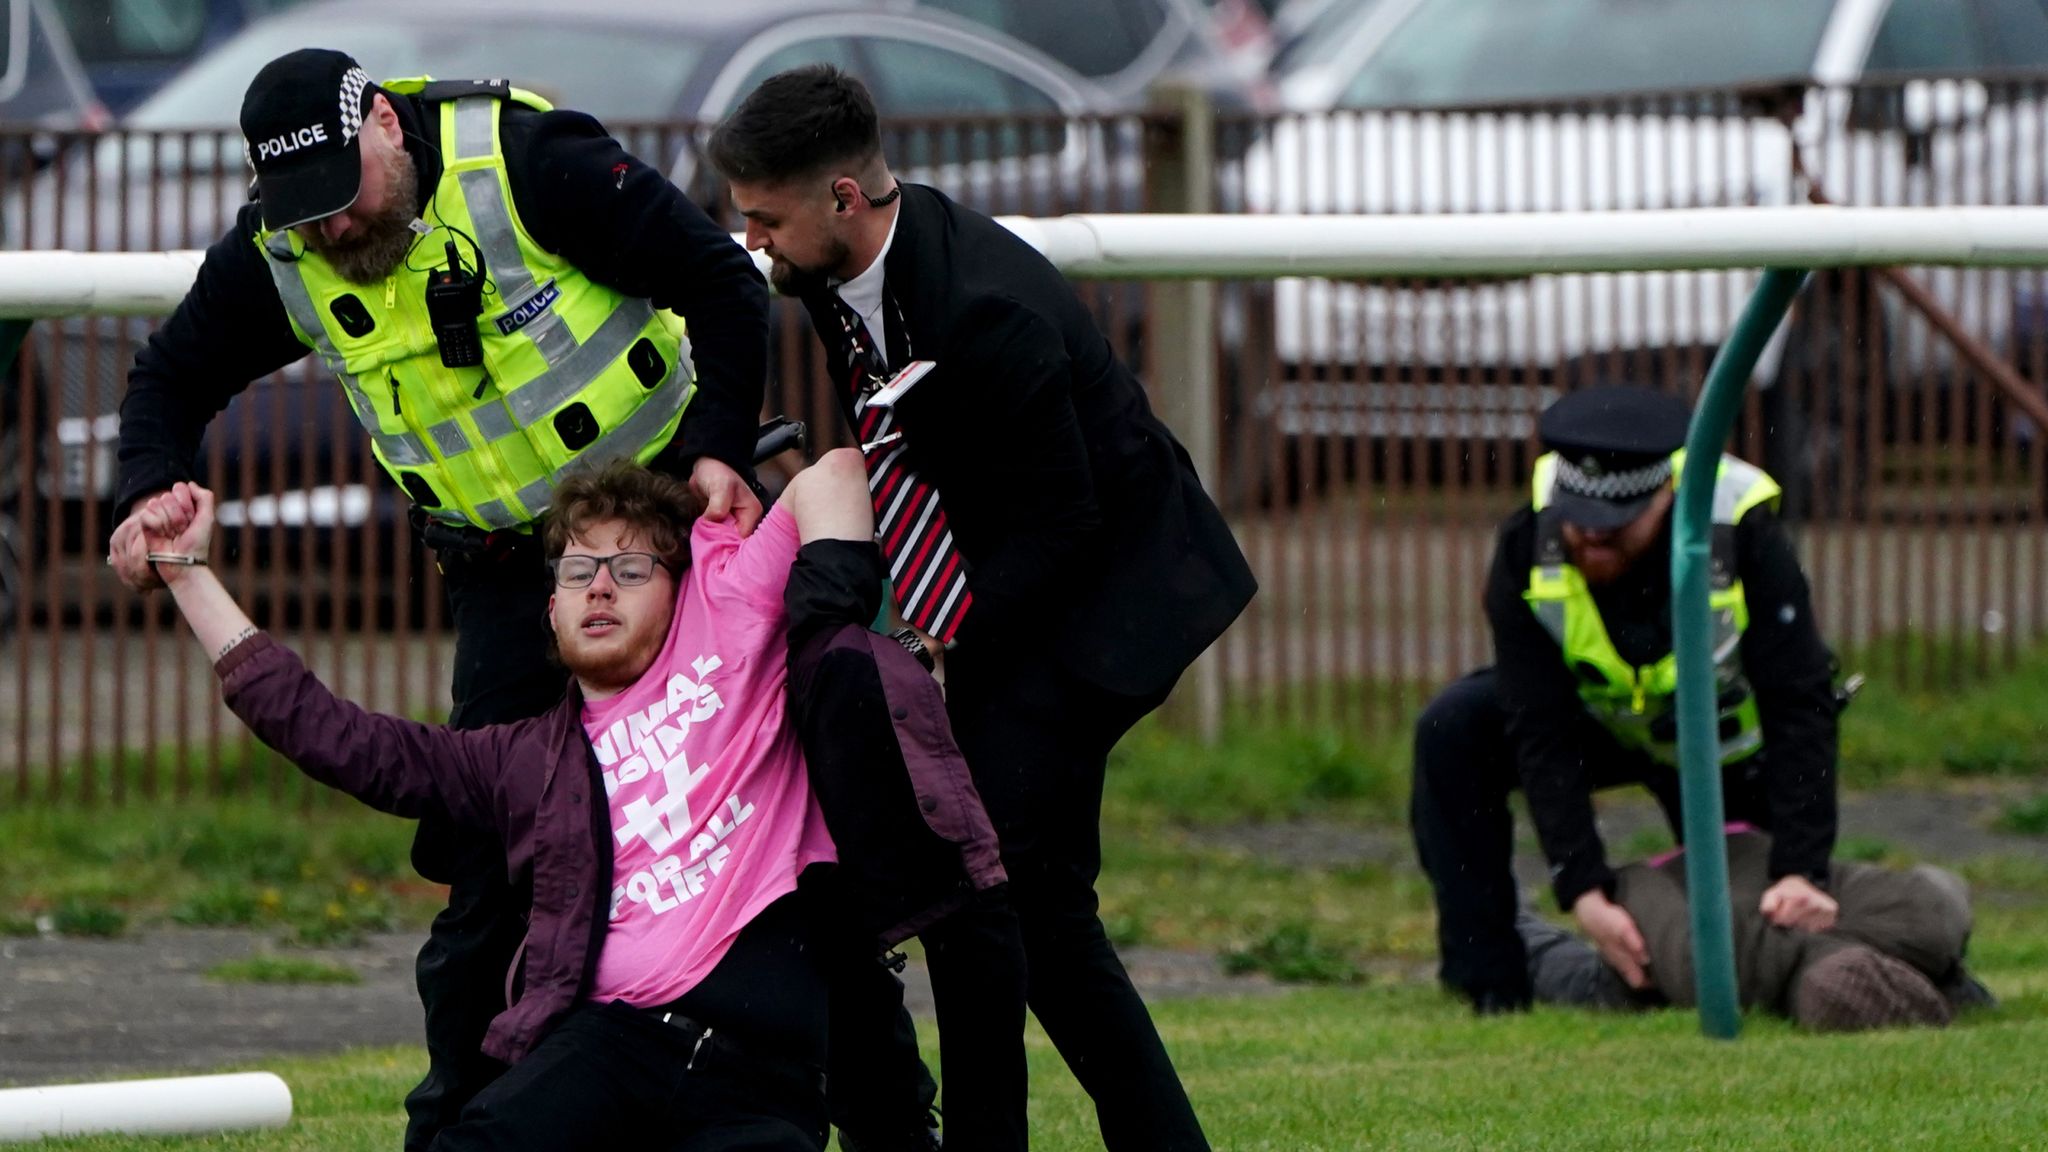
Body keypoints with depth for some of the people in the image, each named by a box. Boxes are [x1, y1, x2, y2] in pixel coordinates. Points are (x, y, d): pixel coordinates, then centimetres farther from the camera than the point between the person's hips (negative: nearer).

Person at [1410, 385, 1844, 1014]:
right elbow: (1540, 735, -31)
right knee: (1452, 731, -25)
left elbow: (1800, 714, -34)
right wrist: (1584, 891, -39)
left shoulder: (1747, 542, -34)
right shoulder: (1527, 551, -29)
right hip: (1600, 721, 1)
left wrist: (1802, 873, -44)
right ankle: (1488, 980, -19)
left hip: (1729, 741, -1)